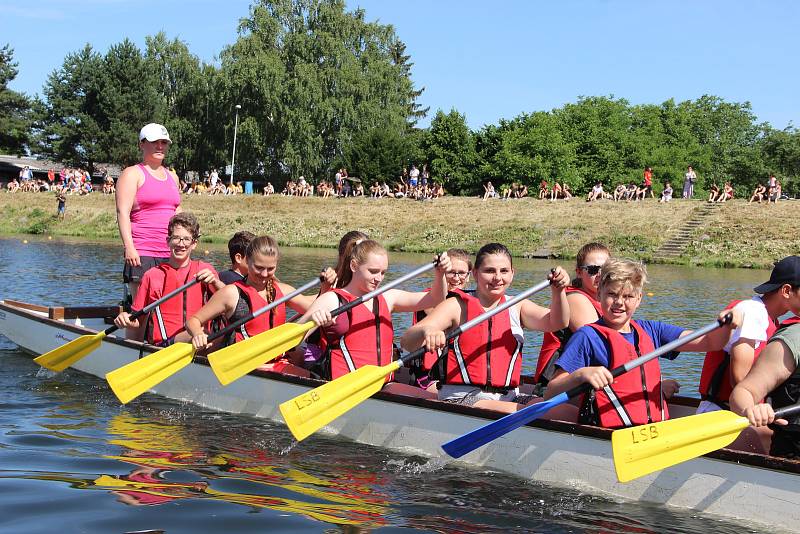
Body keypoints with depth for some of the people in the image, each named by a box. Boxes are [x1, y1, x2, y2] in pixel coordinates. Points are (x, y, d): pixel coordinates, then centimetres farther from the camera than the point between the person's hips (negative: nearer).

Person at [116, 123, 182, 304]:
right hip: (142, 254, -6)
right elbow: (122, 212, -8)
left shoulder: (172, 177, 22)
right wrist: (129, 247, -18)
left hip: (170, 254, 6)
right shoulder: (133, 174, 2)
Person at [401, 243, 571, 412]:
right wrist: (426, 331, -35)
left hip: (508, 398, 5)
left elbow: (557, 323, -2)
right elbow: (407, 342, -10)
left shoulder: (516, 307, 15)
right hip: (460, 398, -5)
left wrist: (558, 291, -21)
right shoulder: (458, 306, 2)